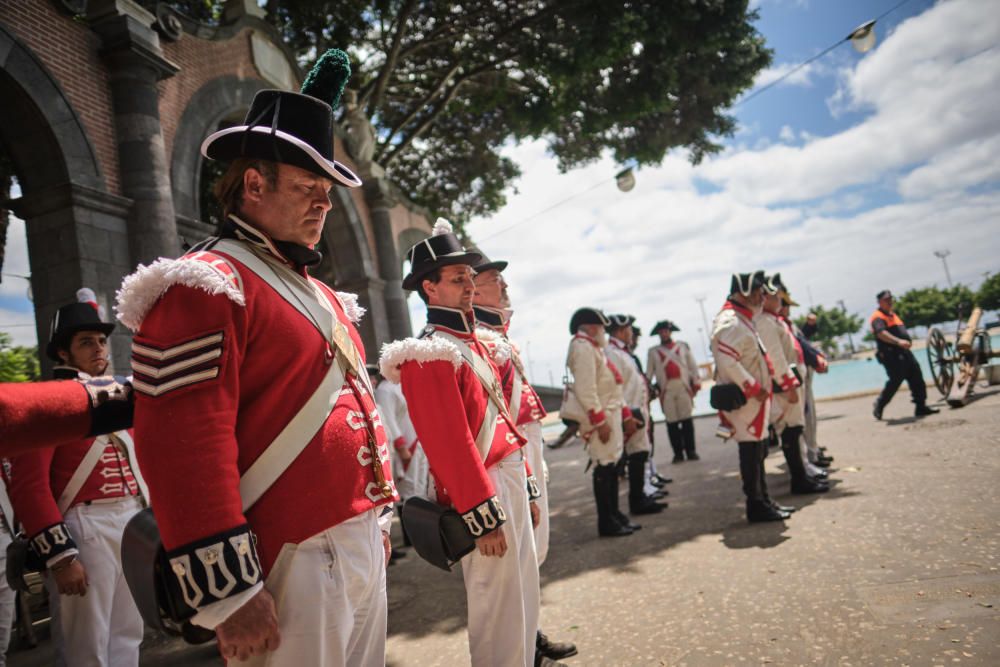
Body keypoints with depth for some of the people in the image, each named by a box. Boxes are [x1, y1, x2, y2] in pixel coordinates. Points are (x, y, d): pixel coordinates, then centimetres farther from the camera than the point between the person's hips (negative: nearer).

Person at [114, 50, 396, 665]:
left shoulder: (323, 296, 16)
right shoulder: (206, 286, -11)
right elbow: (186, 447, -19)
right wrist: (228, 592, -19)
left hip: (362, 548, 9)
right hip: (290, 564, -8)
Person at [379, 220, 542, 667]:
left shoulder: (473, 342, 14)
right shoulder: (429, 354, -16)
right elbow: (450, 444, -21)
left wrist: (526, 489, 17)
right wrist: (484, 517, -21)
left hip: (510, 482, 9)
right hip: (483, 493, -9)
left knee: (523, 602, 21)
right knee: (499, 614, 5)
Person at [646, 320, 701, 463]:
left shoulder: (683, 346, 13)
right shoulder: (653, 351, 11)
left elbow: (692, 366, 11)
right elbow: (649, 372, 6)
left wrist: (696, 383, 3)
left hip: (684, 386, 0)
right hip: (666, 389, 0)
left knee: (687, 420, 0)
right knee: (672, 422, -1)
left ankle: (691, 451, 7)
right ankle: (678, 453, 5)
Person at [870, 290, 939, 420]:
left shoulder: (893, 315, 25)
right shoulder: (877, 317, -7)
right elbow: (881, 333, -25)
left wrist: (908, 341, 18)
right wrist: (898, 341, -36)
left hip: (904, 352, 9)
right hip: (890, 354, -9)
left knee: (916, 377, 3)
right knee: (896, 380, -11)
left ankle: (921, 406, 8)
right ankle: (878, 406, 3)